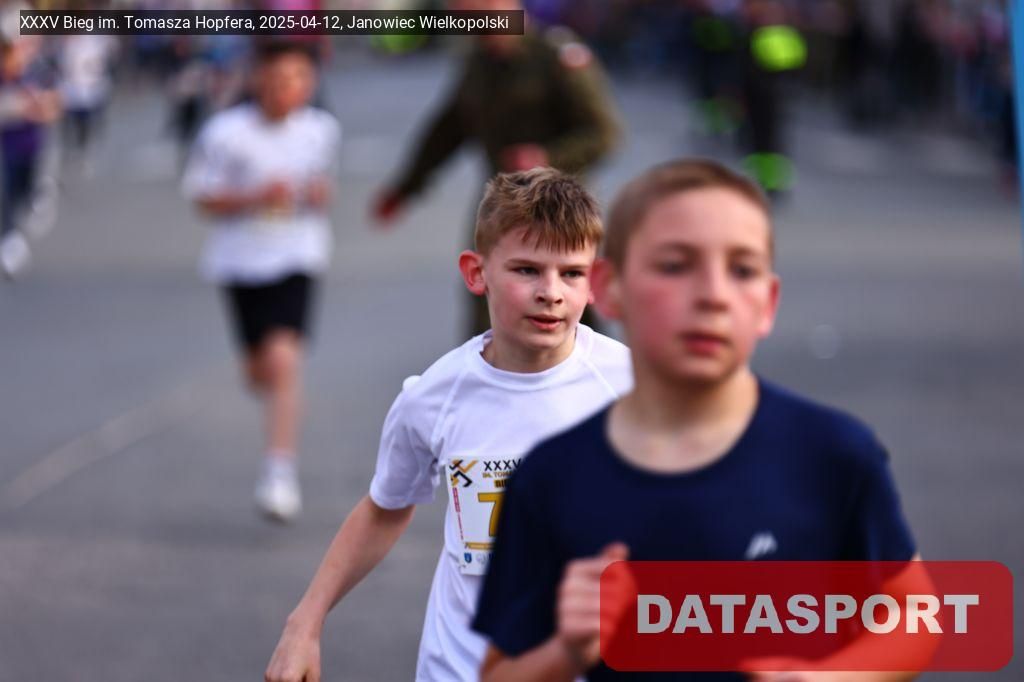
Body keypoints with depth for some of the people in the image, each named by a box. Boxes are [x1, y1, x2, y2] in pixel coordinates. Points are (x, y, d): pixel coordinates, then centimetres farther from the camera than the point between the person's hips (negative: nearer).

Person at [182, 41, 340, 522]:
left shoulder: (321, 130, -2)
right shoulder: (227, 134, -13)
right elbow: (202, 197, -6)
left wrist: (321, 194, -4)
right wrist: (256, 197, -21)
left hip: (296, 259, 0)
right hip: (241, 260, 0)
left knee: (283, 360, -16)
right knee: (259, 370, 12)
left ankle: (280, 472, -13)